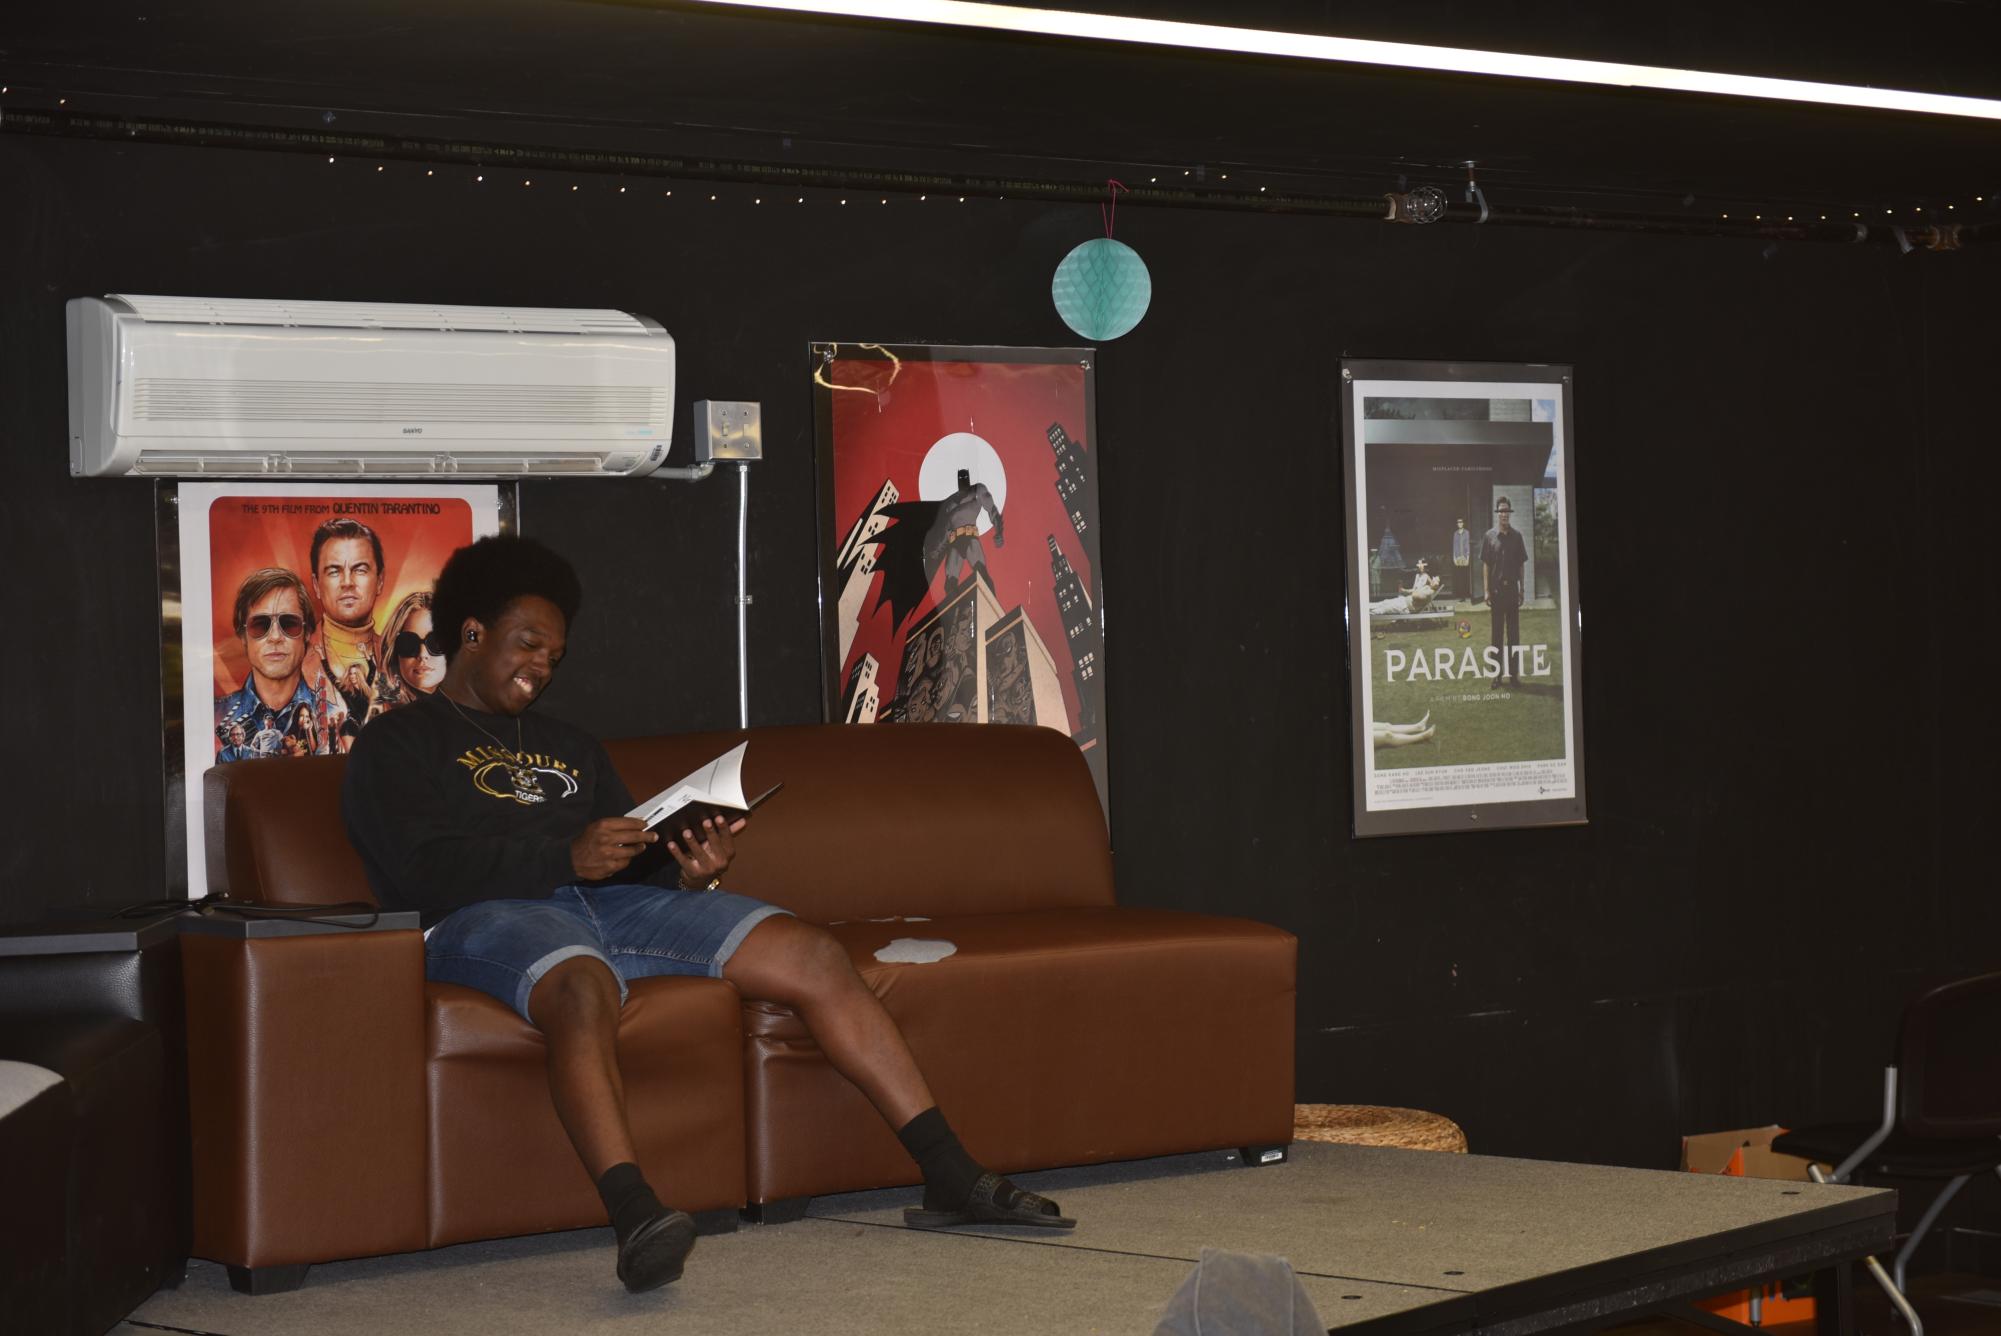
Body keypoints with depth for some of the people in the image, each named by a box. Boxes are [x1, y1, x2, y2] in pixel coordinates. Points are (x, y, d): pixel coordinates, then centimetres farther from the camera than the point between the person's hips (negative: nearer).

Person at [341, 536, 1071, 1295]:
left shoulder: (570, 748, 33)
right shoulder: (398, 743, 11)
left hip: (608, 904, 6)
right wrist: (567, 857, -20)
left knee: (813, 957, -12)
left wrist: (690, 872, -1)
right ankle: (636, 1218, -58)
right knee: (584, 989, -43)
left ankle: (950, 1177, -14)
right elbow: (422, 868, -8)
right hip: (486, 918, -6)